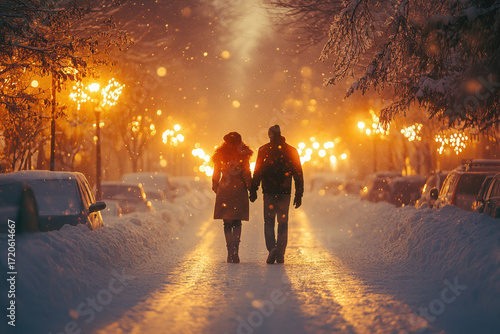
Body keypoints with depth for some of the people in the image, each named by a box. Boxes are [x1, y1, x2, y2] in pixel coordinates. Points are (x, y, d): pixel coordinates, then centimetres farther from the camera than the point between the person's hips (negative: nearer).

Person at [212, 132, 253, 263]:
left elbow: (216, 175, 5)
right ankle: (235, 247, -14)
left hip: (224, 192, 1)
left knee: (227, 223, 8)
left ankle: (230, 252, 1)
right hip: (239, 191, -1)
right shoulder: (243, 155, -5)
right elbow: (246, 175, -5)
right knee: (237, 223, 7)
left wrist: (215, 188, 17)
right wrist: (251, 189, 5)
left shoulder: (220, 155, 1)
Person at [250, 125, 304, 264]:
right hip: (285, 192, 1)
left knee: (269, 222, 7)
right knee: (283, 223, 8)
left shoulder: (263, 150, 0)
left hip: (269, 192, -1)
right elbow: (298, 174, 5)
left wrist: (253, 190, 3)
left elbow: (257, 172, -2)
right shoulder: (292, 151, 5)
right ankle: (280, 255, 4)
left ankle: (272, 248, -14)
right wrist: (299, 194, 8)